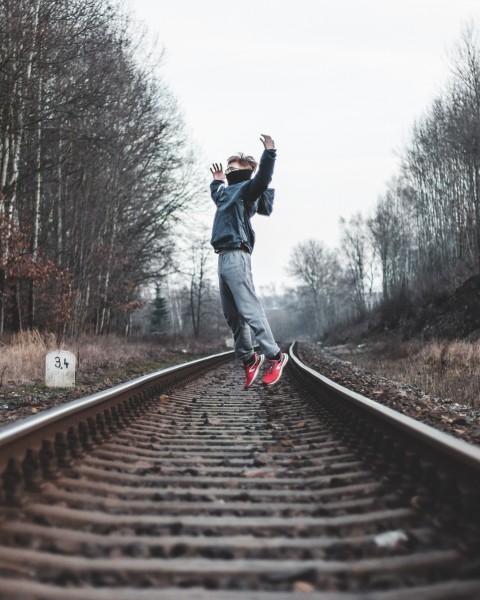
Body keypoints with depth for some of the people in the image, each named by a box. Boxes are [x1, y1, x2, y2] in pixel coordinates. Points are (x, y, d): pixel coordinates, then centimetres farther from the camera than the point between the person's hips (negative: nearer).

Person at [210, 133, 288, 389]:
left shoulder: (247, 188, 1)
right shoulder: (227, 192, 26)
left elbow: (262, 178, -23)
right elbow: (216, 195, 52)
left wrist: (269, 153, -32)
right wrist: (216, 180, 51)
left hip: (236, 256, -9)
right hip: (223, 259, 9)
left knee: (248, 308, -15)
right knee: (232, 314, 8)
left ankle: (274, 356, -12)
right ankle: (248, 359, 15)